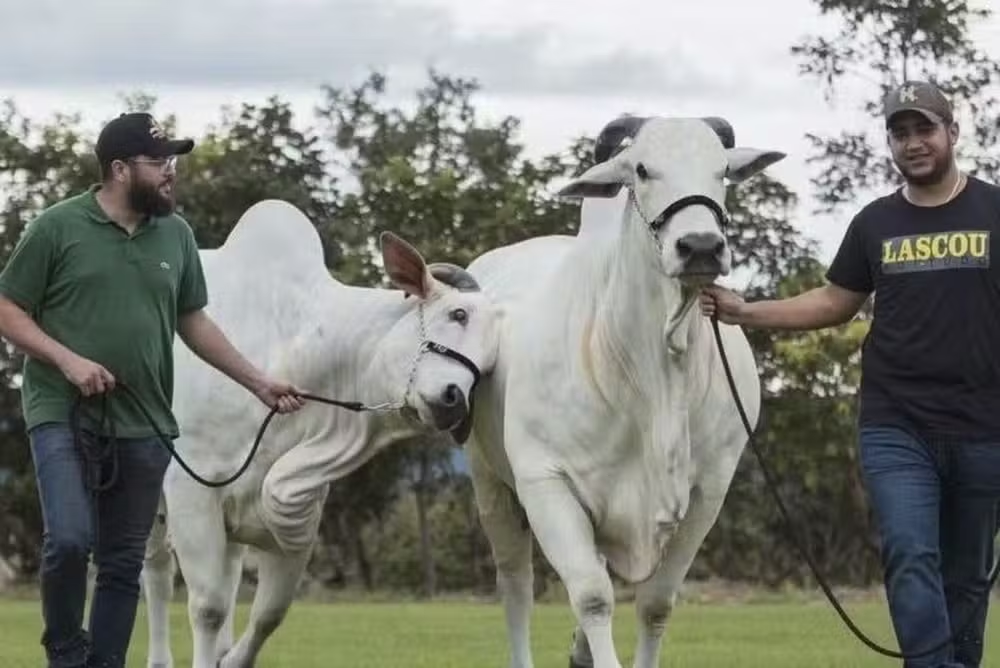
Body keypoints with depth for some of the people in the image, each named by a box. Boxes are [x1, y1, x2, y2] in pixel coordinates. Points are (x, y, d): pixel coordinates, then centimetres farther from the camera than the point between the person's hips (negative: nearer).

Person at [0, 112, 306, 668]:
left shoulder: (176, 235, 7)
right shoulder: (59, 227, -5)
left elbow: (193, 322, 17)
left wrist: (259, 382, 11)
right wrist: (68, 360, -16)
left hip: (143, 426, 4)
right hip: (63, 416, -4)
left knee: (124, 564, 6)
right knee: (70, 539, -19)